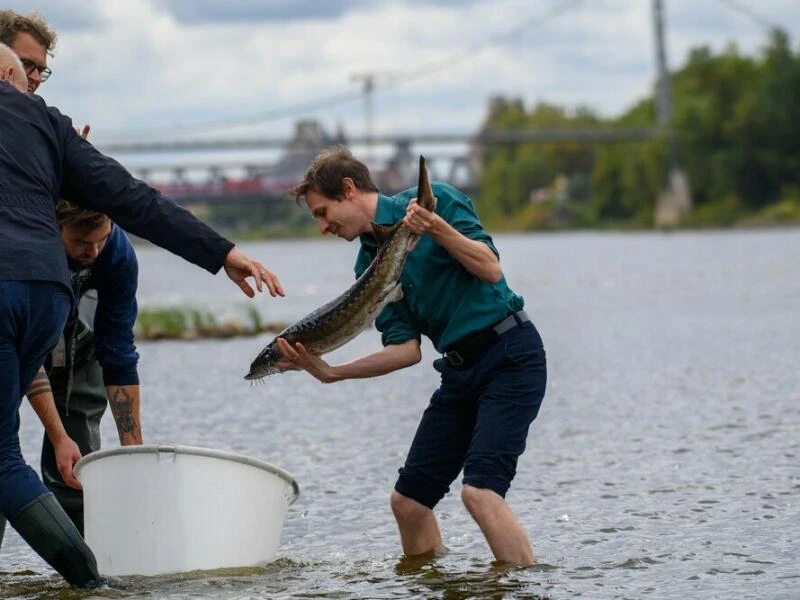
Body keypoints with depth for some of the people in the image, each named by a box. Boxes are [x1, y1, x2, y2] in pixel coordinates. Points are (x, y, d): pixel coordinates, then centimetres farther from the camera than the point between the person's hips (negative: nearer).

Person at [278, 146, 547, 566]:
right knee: (408, 500, 4)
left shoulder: (434, 200, -6)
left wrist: (437, 229, -24)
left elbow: (491, 270, -12)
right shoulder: (369, 265, 11)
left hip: (510, 354, -8)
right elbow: (406, 349, 4)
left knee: (480, 490, -22)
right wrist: (331, 373, -5)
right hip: (459, 370, 8)